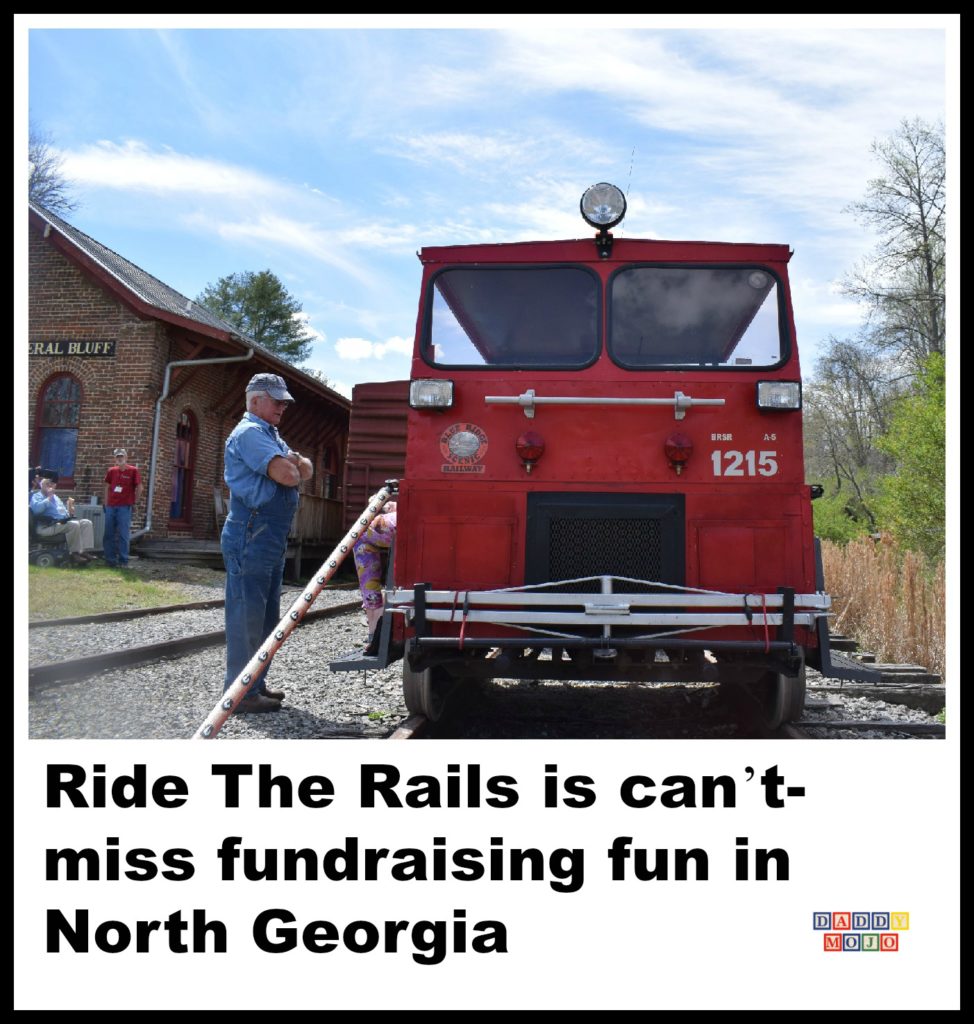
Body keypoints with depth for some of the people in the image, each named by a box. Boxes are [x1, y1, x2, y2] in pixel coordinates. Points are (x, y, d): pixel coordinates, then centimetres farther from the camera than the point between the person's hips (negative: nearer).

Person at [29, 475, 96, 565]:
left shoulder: (55, 497, 29)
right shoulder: (37, 496, 3)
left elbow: (64, 512, 30)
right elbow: (36, 509, -20)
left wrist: (70, 511, 7)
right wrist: (48, 498, -13)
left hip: (64, 522, 9)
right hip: (47, 527, -9)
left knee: (86, 523, -10)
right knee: (74, 525, -33)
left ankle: (85, 551, -24)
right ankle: (74, 554, -26)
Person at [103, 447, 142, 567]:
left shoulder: (133, 471, -4)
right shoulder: (111, 470, 8)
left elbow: (139, 487, 0)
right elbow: (107, 487, 15)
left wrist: (134, 500, 2)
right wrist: (106, 503, 10)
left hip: (125, 507, -4)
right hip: (111, 506, 4)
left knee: (123, 534, -2)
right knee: (109, 534, 8)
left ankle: (123, 559, 4)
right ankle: (110, 558, 17)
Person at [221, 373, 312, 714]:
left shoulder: (271, 435, 22)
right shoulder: (249, 433, -10)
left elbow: (305, 470, 15)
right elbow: (287, 475, -21)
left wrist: (295, 463, -7)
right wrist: (292, 467, 2)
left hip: (272, 538, 10)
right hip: (252, 535, -10)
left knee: (266, 615, 15)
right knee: (247, 614, -7)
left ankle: (255, 683, 24)